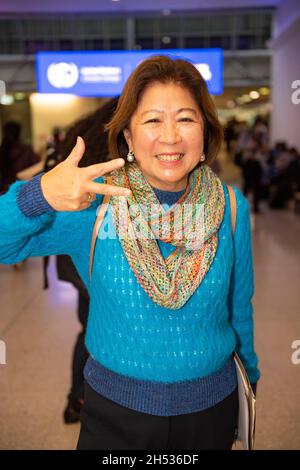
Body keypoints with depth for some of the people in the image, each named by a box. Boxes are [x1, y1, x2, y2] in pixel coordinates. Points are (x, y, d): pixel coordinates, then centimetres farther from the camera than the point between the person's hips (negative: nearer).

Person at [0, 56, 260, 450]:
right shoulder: (94, 201, -15)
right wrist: (38, 196, -36)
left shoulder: (231, 207, -10)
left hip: (212, 406, 2)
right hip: (115, 408, -1)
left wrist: (249, 371, 15)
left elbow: (239, 306, 2)